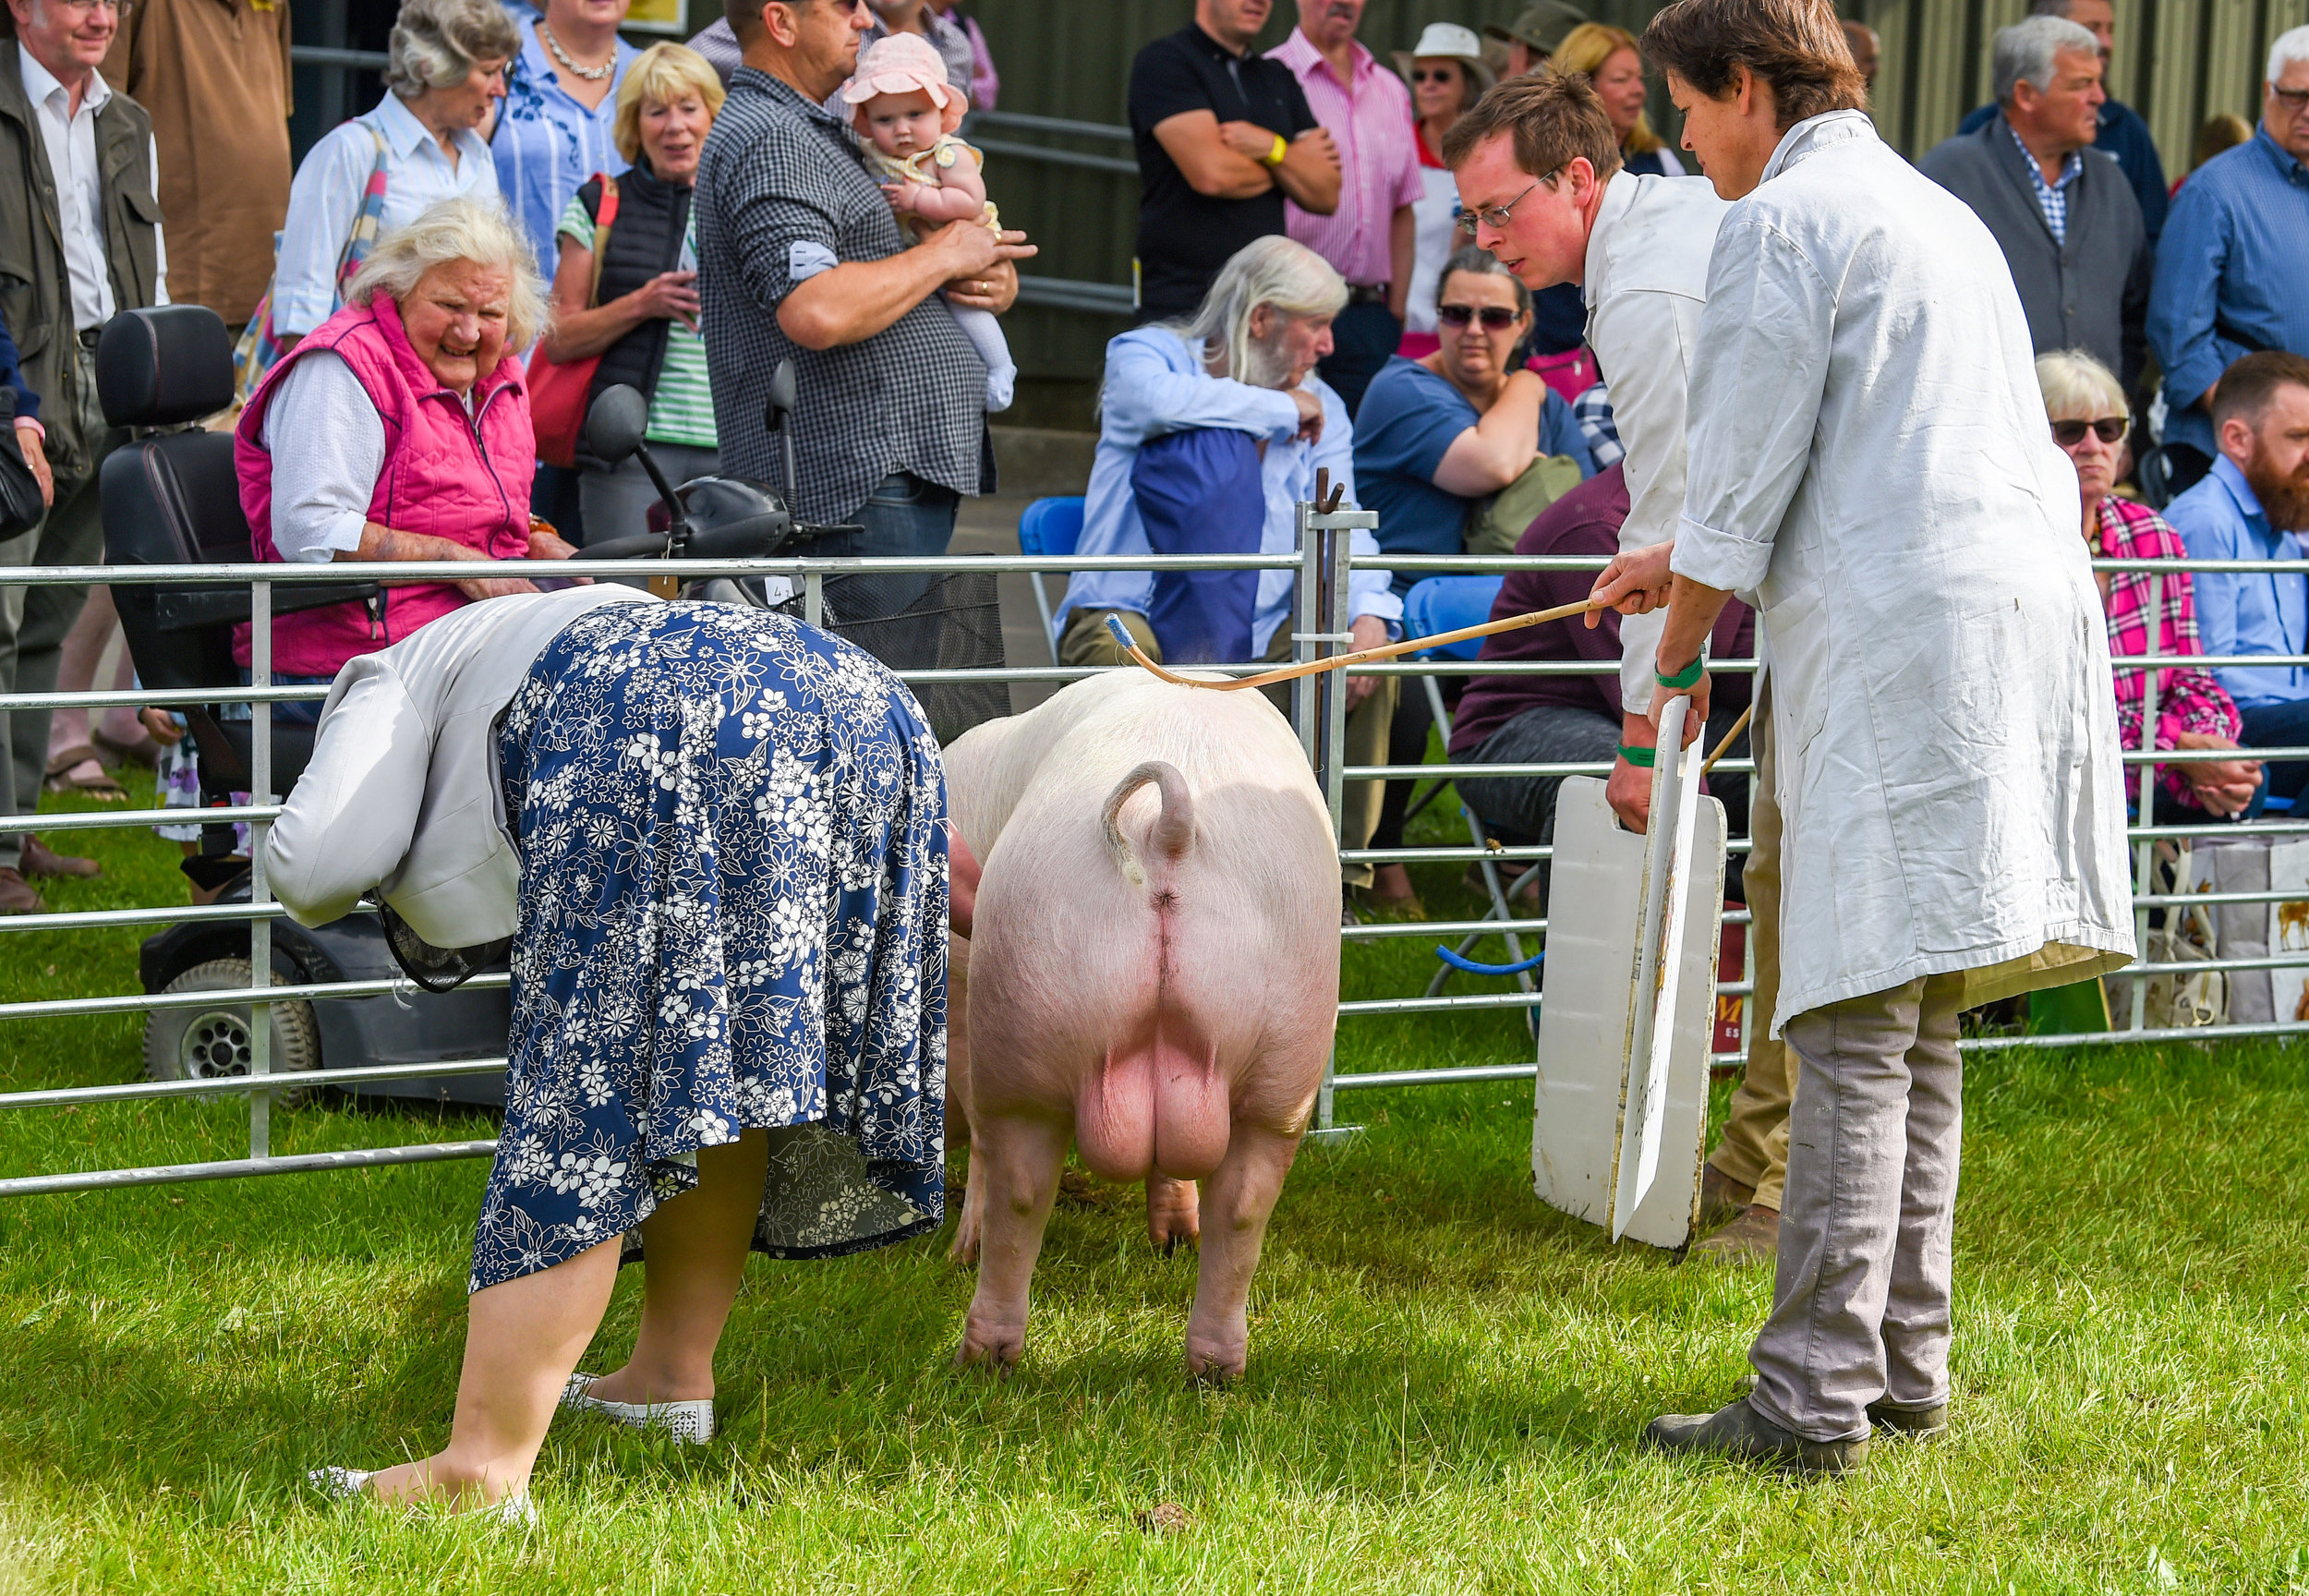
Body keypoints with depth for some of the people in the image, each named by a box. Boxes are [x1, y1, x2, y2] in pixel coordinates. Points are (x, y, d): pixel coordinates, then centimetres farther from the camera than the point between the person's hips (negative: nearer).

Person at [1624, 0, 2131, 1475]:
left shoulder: (1784, 222, -3)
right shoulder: (1941, 214, 26)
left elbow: (1743, 483, -5)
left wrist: (1679, 658, 8)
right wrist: (1682, 567, 40)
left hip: (1895, 637, -9)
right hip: (2027, 598, 9)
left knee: (1860, 1030, -11)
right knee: (1921, 1033, 13)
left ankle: (1816, 1398, -14)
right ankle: (1906, 1372, 15)